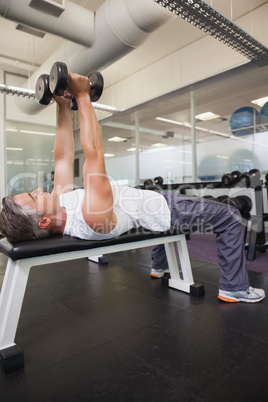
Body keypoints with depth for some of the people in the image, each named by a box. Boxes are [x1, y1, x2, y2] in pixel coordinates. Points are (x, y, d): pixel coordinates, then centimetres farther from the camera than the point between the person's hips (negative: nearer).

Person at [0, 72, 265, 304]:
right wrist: (82, 97, -34)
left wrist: (63, 106, -13)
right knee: (230, 218, 1)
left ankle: (160, 267, 50)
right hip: (162, 211, -8)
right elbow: (94, 153, -42)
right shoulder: (92, 216, -39)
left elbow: (63, 157, -9)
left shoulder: (62, 200, -13)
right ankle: (233, 288, 14)